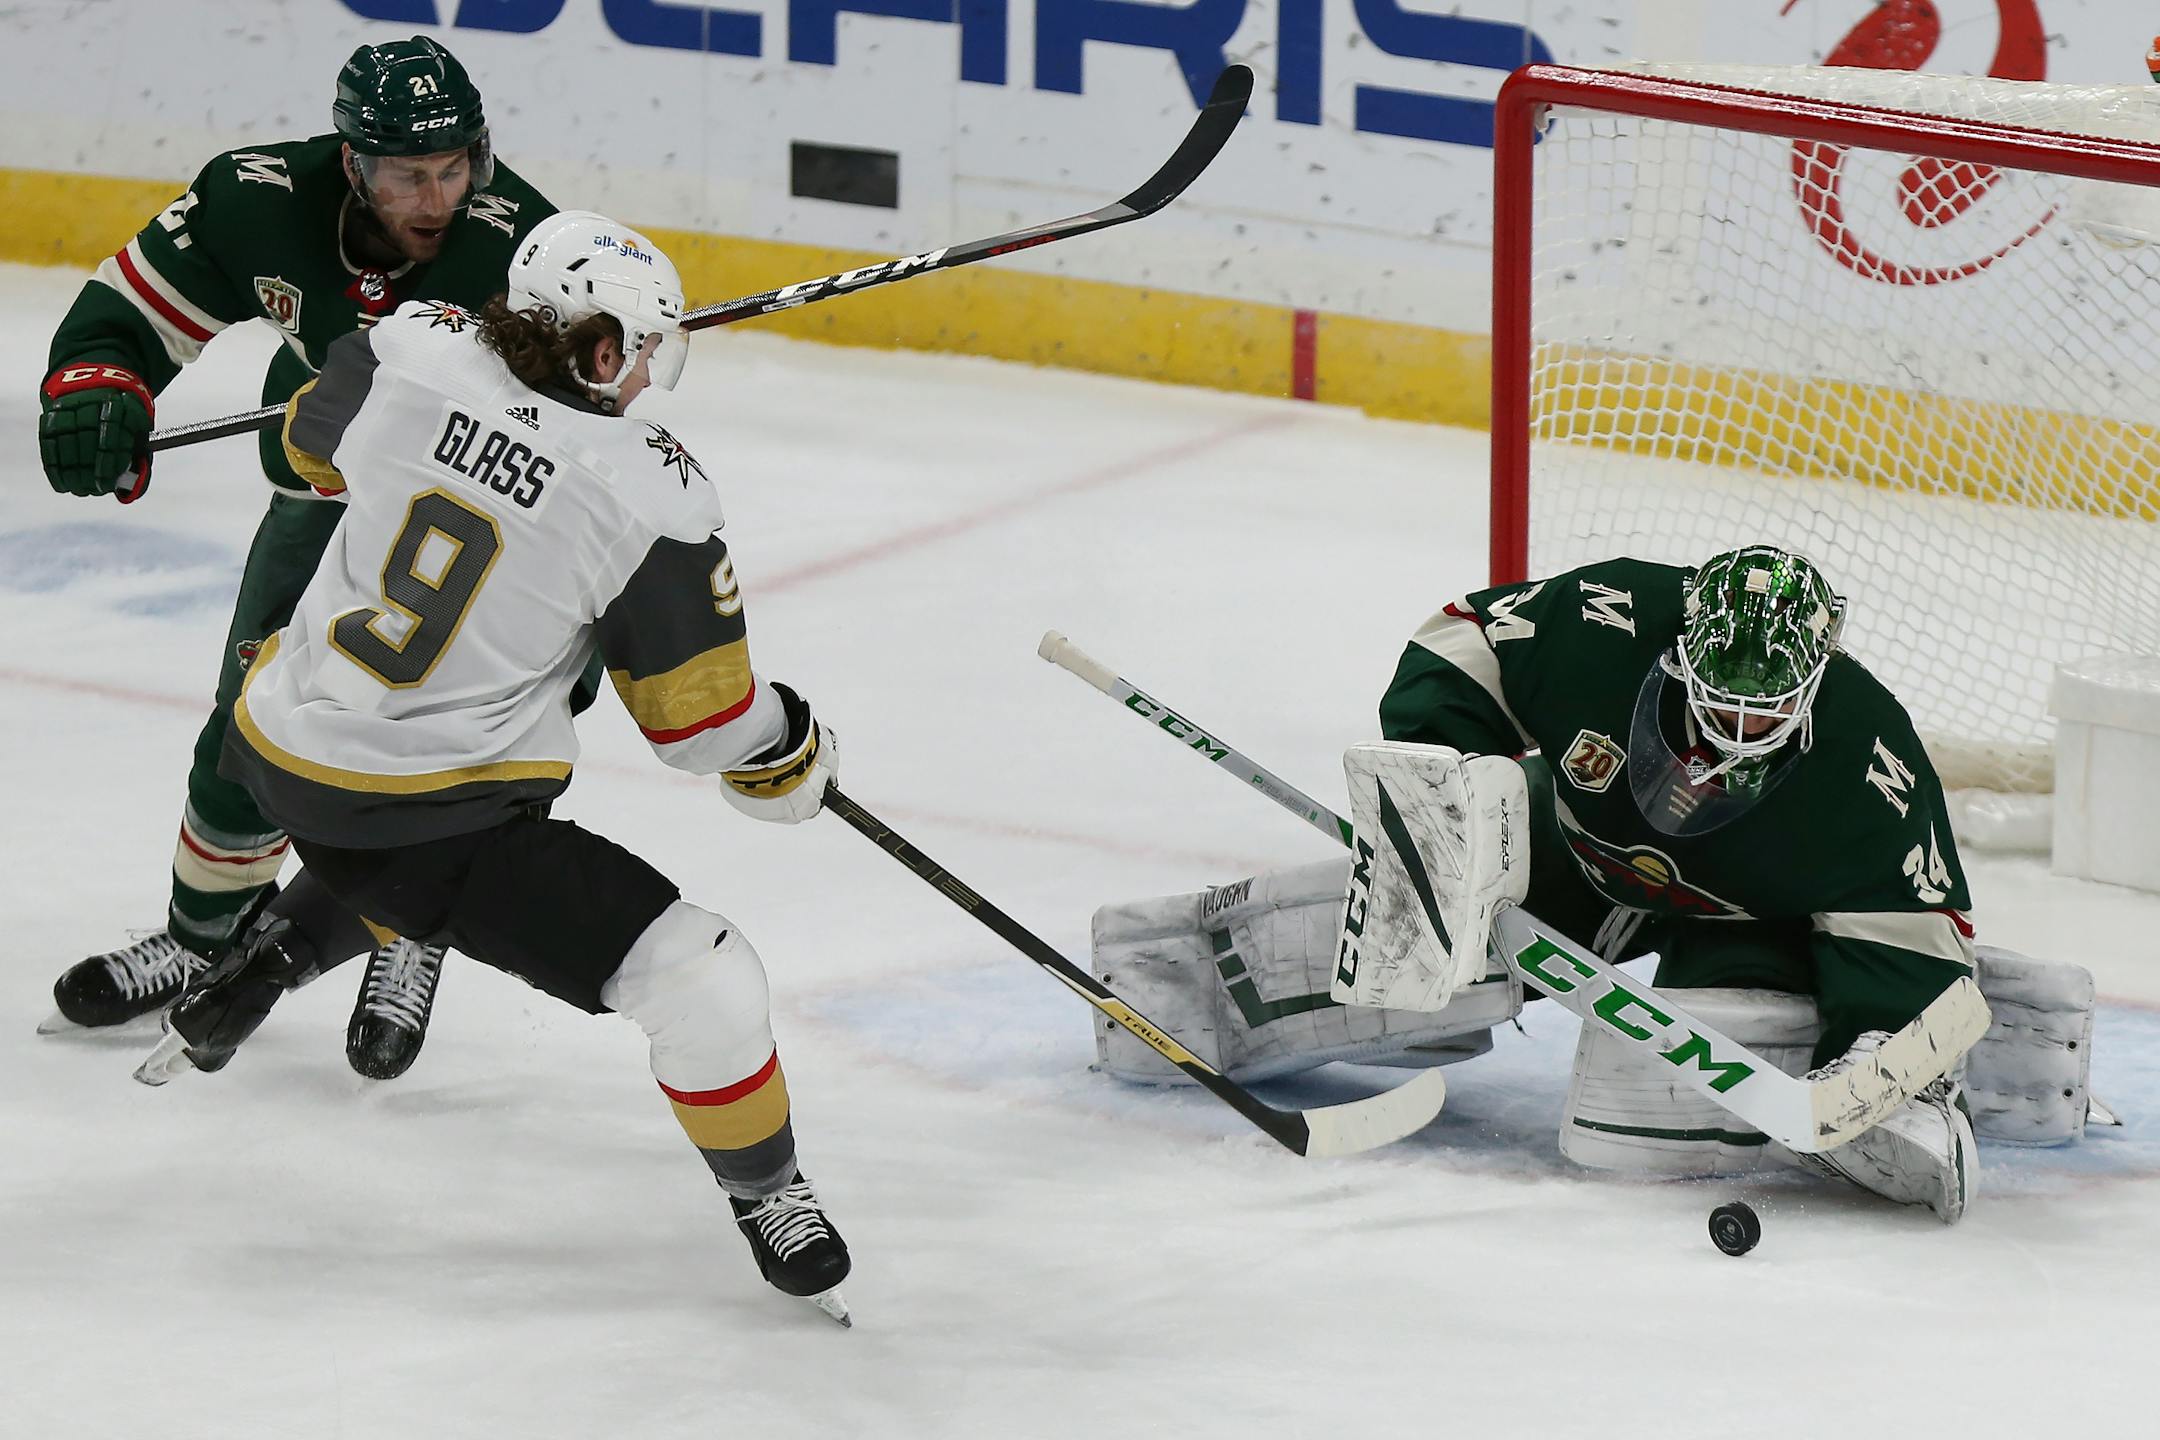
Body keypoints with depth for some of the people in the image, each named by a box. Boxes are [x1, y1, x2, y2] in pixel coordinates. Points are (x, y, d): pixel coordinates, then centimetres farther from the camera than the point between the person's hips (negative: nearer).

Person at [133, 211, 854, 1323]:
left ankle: (249, 977, 50)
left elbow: (314, 443, 15)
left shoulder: (412, 353, -9)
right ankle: (767, 1198, 12)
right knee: (705, 982, -2)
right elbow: (701, 714, -9)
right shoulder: (652, 498, -20)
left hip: (280, 751, 7)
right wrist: (793, 763, 11)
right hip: (433, 823, -7)